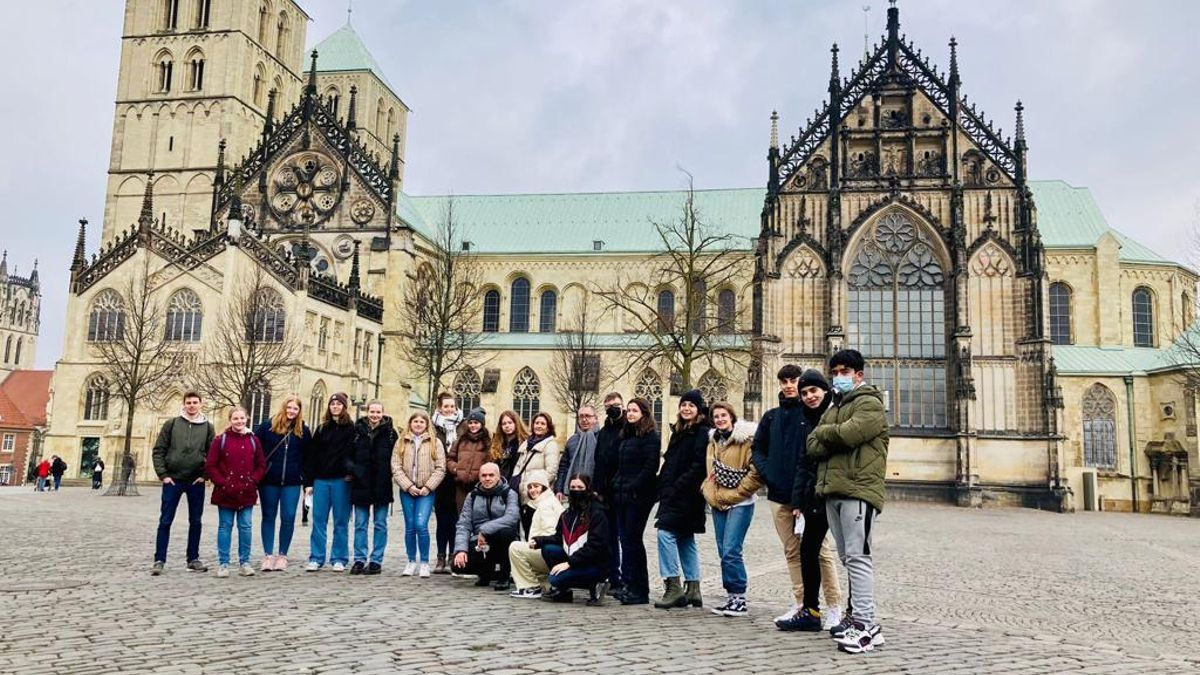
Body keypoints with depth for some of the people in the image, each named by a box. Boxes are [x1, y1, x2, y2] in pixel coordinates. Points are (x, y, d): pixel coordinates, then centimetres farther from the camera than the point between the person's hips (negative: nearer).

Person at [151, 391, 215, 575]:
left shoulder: (207, 427, 5)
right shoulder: (171, 424, 2)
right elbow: (158, 450, 1)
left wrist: (205, 475, -4)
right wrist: (163, 474, -6)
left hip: (196, 482, 1)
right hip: (173, 480, -1)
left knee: (195, 521, 8)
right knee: (165, 521, 1)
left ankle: (193, 559, 18)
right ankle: (159, 560, 9)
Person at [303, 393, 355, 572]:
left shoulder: (351, 428, 2)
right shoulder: (322, 429, 12)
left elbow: (353, 452, -4)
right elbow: (311, 455, 9)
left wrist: (350, 472, -16)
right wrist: (308, 482, 2)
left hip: (341, 480, -3)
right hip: (321, 480, 3)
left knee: (341, 521, 3)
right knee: (319, 520, 4)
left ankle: (339, 559, 11)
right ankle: (316, 558, 11)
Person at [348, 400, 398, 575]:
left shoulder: (390, 432, 1)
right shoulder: (357, 430, 4)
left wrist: (389, 474, -6)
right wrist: (352, 470, -6)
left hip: (381, 485, -1)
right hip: (361, 484, 1)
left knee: (380, 524, 5)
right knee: (360, 524, 6)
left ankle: (376, 561, 11)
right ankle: (359, 560, 13)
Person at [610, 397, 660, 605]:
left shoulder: (650, 436, -8)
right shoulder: (626, 435, 18)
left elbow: (651, 466, -16)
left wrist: (634, 488, -19)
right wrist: (615, 485, 10)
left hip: (638, 496, -8)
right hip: (622, 495, 8)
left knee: (632, 540, -5)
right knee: (626, 540, 9)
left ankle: (640, 590, 3)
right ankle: (628, 584, 16)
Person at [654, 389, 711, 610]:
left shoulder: (702, 433, -10)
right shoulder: (678, 432, 17)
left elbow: (698, 467, -18)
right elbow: (668, 463, 19)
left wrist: (676, 488, -19)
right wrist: (663, 487, 8)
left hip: (687, 495, -9)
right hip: (673, 495, 9)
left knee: (666, 533, -15)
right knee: (685, 539, 11)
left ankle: (673, 585, -11)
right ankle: (693, 590, 16)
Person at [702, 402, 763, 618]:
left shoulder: (746, 439, -9)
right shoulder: (713, 441, 15)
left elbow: (757, 472, -15)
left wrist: (735, 494, -12)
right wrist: (710, 491, 11)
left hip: (740, 504, -7)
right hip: (718, 503, 7)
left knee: (731, 551, -13)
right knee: (724, 553, 9)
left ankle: (740, 599, -3)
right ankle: (732, 598, 17)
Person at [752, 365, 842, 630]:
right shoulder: (771, 417, 15)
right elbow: (758, 448, 19)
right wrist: (766, 471, 1)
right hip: (779, 495, 6)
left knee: (819, 551, -5)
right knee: (793, 553, 10)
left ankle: (833, 607, 1)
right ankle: (802, 606, 16)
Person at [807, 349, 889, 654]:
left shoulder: (870, 404, -2)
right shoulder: (833, 408, 23)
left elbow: (849, 432, -20)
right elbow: (812, 447, 11)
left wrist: (822, 432, -1)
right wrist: (838, 441, -9)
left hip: (858, 490, -8)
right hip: (833, 491, 8)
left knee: (858, 557, -11)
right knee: (848, 558, 12)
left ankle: (866, 625, -10)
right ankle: (856, 616, 19)